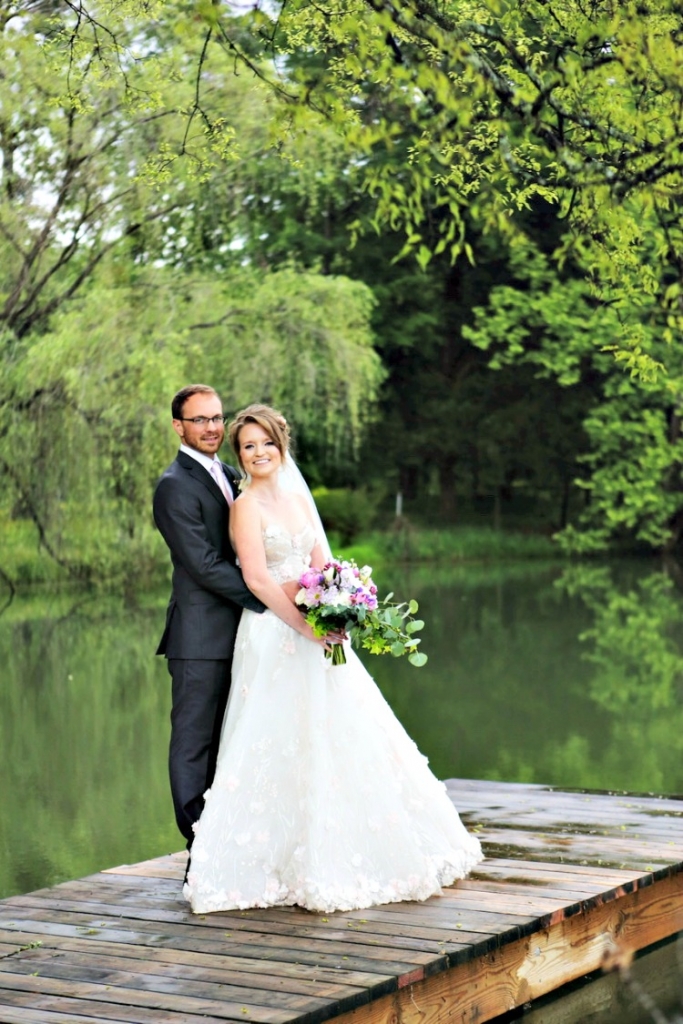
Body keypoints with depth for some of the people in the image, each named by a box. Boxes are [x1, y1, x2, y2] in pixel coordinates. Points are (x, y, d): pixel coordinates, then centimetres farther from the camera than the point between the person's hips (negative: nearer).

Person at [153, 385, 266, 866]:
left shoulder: (228, 476, 16)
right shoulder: (176, 486, -11)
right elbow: (204, 564, -17)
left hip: (233, 631, 8)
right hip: (201, 636, -8)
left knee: (221, 741, 12)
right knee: (194, 741, -2)